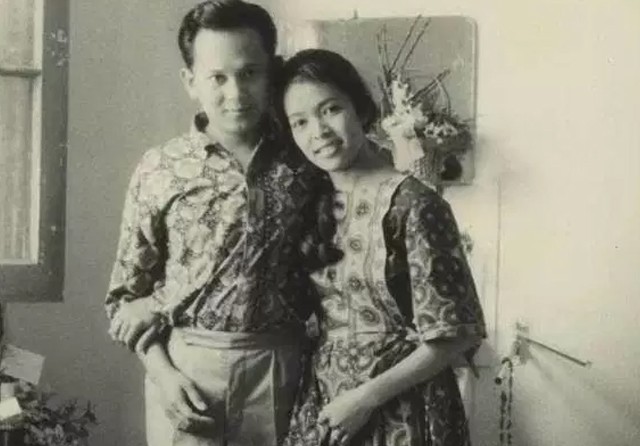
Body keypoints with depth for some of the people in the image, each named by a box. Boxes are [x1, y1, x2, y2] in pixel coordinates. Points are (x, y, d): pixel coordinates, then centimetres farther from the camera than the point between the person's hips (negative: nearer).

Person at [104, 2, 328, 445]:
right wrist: (162, 372, -7)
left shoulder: (305, 163, 0)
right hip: (184, 365, -1)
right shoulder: (159, 169, -2)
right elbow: (128, 292, 3)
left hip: (277, 367, 1)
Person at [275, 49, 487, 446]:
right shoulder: (316, 204, 2)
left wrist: (367, 397, -15)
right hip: (325, 406, 5)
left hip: (400, 410, -5)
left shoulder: (413, 204, -16)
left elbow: (455, 335, -15)